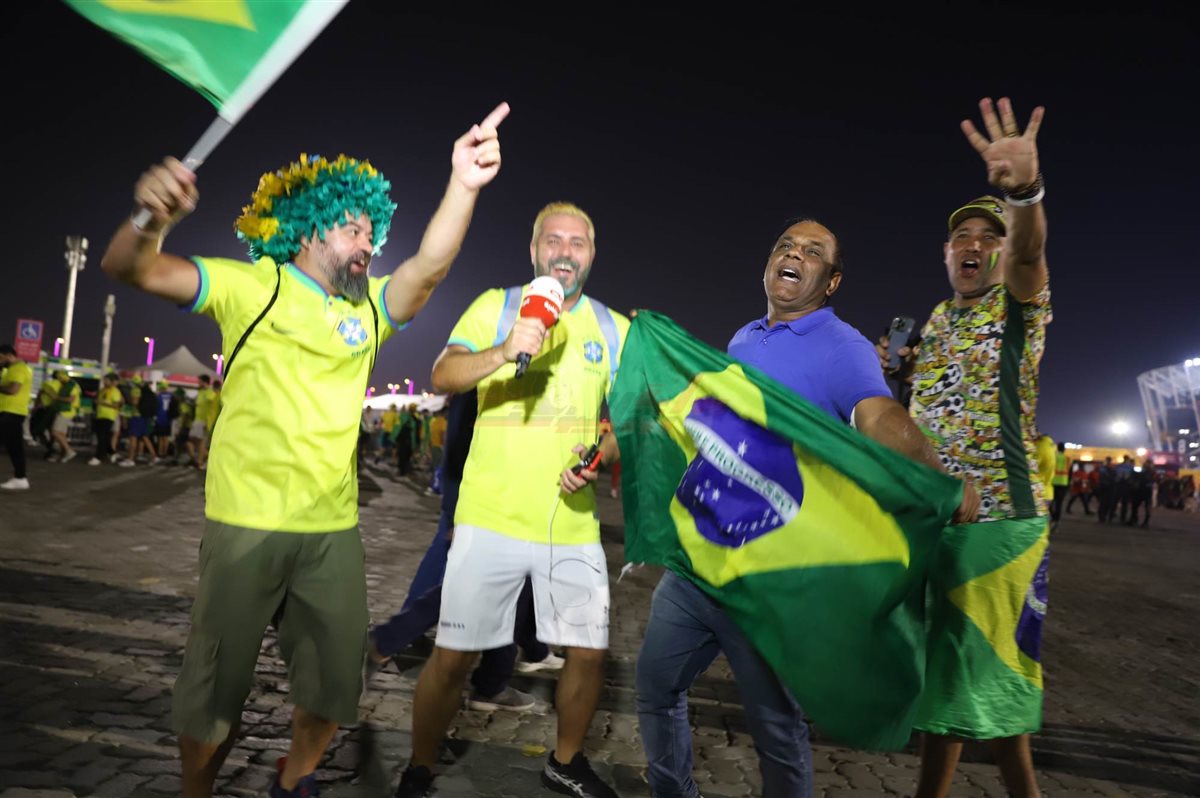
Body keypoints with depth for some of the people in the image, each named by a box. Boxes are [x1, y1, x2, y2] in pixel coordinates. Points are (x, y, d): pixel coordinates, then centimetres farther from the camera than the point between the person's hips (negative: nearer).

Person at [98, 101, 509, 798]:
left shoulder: (369, 306, 7)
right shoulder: (254, 287, -2)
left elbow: (429, 267, -12)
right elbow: (135, 271, -12)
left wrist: (464, 186, -29)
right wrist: (151, 220, -36)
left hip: (333, 526, 4)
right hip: (247, 523, -3)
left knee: (336, 684, 13)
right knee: (219, 683, 10)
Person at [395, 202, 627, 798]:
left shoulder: (614, 328, 9)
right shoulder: (496, 306, 0)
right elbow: (442, 378, -12)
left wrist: (599, 457, -7)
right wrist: (503, 352, -31)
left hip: (574, 523, 3)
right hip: (491, 518, -3)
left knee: (589, 654, 8)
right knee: (453, 655, 2)